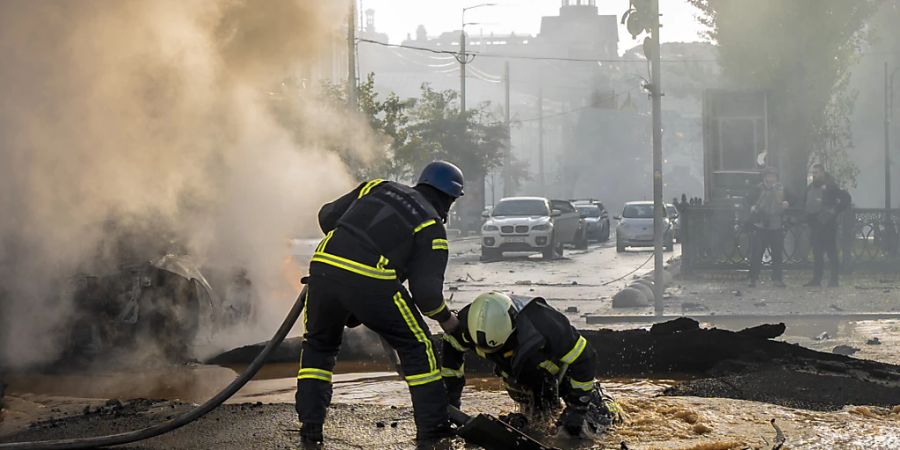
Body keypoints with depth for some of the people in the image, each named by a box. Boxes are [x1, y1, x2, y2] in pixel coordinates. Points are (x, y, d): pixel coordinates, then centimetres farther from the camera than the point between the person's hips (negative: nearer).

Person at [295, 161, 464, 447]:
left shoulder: (378, 188, 23)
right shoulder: (431, 227, 11)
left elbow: (327, 216, 24)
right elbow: (426, 291, 2)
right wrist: (445, 318, 21)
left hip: (323, 267, 4)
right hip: (371, 282, -4)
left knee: (318, 345, 26)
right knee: (416, 345, 15)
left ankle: (310, 429, 18)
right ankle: (432, 430, 15)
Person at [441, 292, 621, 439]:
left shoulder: (543, 324, -45)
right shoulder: (471, 321, -32)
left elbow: (582, 359, -32)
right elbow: (451, 349, -9)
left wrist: (577, 408, -26)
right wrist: (451, 396, -9)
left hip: (559, 370, -4)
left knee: (595, 422, -8)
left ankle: (605, 403, 26)